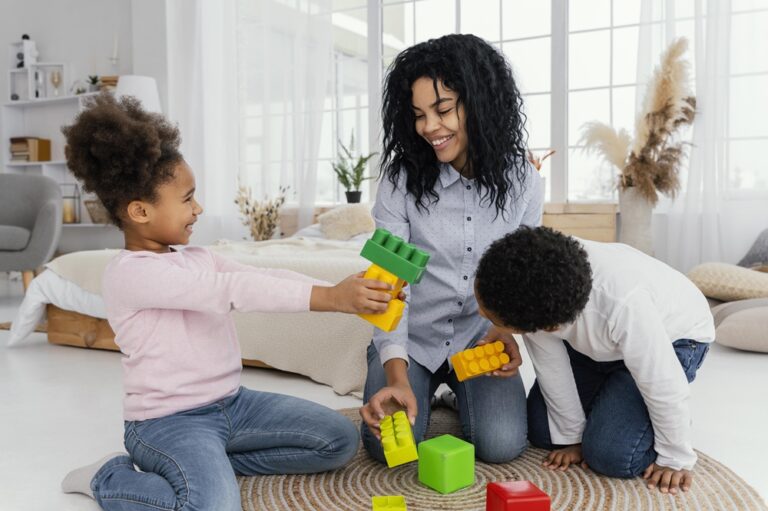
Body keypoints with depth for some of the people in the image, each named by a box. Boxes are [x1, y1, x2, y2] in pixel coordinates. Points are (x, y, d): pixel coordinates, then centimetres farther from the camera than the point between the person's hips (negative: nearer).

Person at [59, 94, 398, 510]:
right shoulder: (129, 273, -18)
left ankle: (206, 463, 7)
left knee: (340, 441, 4)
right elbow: (233, 289, -29)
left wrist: (344, 293, -14)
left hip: (233, 402, 8)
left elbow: (265, 278, -1)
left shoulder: (198, 259, 9)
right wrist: (327, 298, -33)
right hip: (168, 420, -8)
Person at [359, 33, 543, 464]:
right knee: (389, 445, -17)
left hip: (481, 337, 1)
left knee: (502, 445, -18)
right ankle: (424, 387, 18)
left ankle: (460, 391, 17)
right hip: (411, 339, 0)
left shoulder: (522, 181, -7)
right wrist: (397, 376, -31)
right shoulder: (402, 179, -13)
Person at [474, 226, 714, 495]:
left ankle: (671, 418, 11)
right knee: (539, 429, 2)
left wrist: (675, 459, -17)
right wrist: (572, 437, -7)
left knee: (611, 454, -18)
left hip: (673, 336, -4)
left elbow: (663, 383, -31)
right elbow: (551, 367, -18)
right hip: (596, 336, 5)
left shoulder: (625, 304, -46)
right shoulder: (528, 296, -31)